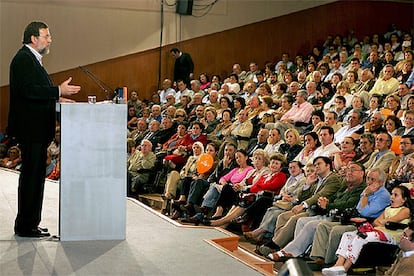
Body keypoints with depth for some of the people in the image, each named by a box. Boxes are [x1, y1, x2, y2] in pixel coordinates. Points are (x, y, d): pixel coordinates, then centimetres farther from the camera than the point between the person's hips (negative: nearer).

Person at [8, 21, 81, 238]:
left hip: (36, 129, 11)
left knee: (34, 175, 14)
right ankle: (26, 226, -1)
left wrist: (57, 98, 13)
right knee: (32, 175, -7)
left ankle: (28, 224, 21)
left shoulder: (32, 59, 20)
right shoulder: (23, 58, -12)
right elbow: (28, 90, -23)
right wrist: (58, 91, -21)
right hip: (31, 129, -11)